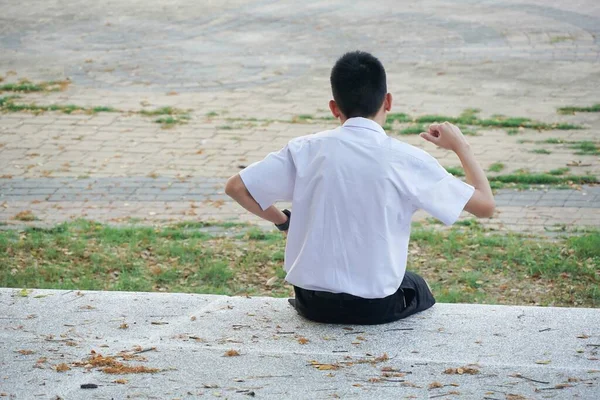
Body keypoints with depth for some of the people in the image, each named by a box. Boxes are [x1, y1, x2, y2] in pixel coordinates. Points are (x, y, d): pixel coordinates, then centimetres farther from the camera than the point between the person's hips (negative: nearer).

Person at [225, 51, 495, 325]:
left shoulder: (306, 150, -5)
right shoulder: (405, 159, -10)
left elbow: (235, 187, -1)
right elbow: (485, 205, -5)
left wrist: (281, 220, 13)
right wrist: (459, 146, 10)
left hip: (313, 304, 2)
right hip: (378, 308, -2)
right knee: (417, 288, 32)